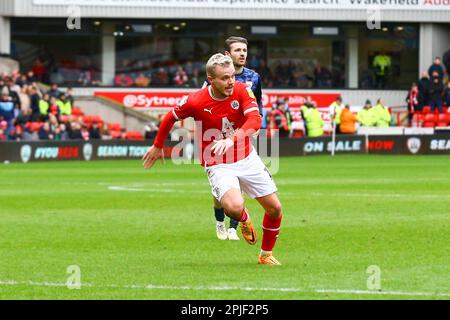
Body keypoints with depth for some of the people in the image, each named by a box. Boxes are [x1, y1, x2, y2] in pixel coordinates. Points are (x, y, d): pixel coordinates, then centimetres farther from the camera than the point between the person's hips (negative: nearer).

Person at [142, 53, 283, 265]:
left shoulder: (242, 91, -14)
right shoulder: (196, 101, -18)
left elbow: (255, 120, -29)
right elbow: (170, 118, 1)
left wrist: (231, 139, -46)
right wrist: (157, 146, 14)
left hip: (247, 158, 3)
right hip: (218, 165, -3)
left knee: (275, 208, 3)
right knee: (234, 208, -29)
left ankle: (266, 254, 28)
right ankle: (244, 219, 11)